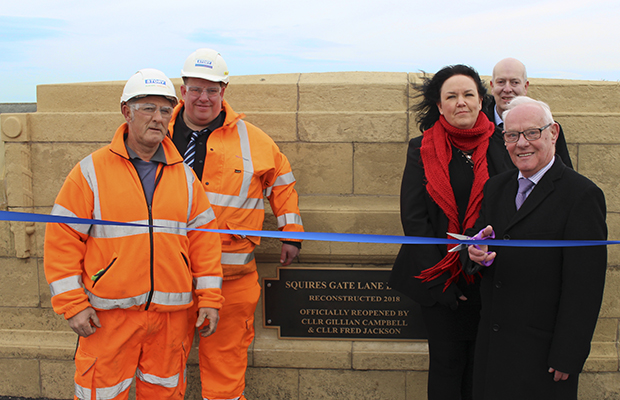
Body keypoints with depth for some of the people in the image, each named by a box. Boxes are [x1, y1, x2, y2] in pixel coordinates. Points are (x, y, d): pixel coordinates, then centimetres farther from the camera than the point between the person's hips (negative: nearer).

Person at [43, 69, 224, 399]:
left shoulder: (184, 175, 8)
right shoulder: (92, 171, -3)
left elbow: (204, 238, 9)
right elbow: (62, 239, -4)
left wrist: (209, 298, 4)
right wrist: (72, 304, -8)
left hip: (171, 313, 3)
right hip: (109, 313, -3)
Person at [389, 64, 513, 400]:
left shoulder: (501, 146, 2)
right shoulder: (423, 150, 1)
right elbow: (413, 217, -3)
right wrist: (443, 281, -9)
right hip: (442, 281, -1)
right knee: (447, 365, 6)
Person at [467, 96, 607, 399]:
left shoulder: (582, 195, -12)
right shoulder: (495, 188, 10)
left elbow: (584, 288, -15)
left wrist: (567, 358, -16)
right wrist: (477, 253, -13)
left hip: (542, 349, -6)